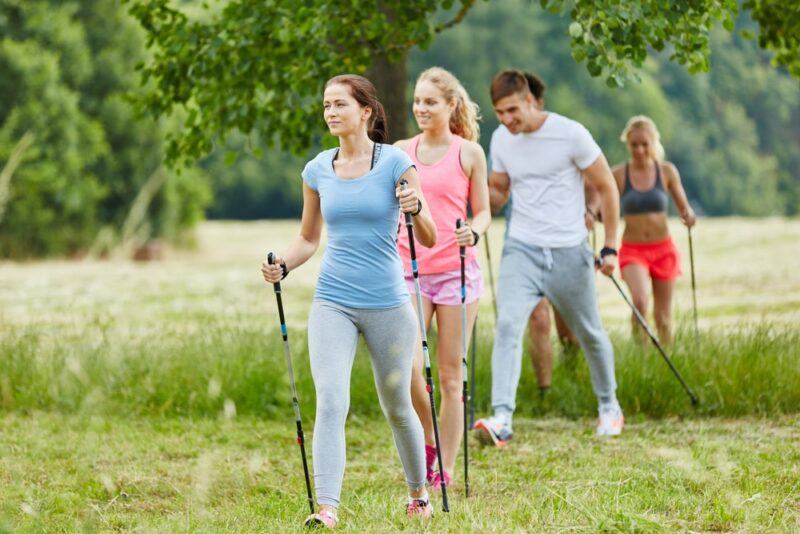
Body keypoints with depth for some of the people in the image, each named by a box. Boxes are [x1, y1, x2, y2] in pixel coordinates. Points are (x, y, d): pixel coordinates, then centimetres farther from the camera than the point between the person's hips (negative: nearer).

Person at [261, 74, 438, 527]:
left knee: (398, 407, 12)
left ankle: (419, 494, 34)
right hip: (333, 303, 2)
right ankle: (326, 508, -21)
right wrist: (283, 266, -3)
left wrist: (416, 208, -26)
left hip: (387, 303, -2)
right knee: (331, 401, -15)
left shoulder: (395, 162, -5)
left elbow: (429, 239, -5)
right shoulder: (318, 171, 5)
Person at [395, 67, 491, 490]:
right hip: (409, 270, 2)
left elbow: (483, 211, 7)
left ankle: (445, 471, 8)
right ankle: (427, 442, 11)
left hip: (456, 269, -2)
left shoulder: (469, 153, 4)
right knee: (408, 368, -15)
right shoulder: (401, 152, 9)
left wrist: (473, 232, -15)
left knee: (450, 375, 1)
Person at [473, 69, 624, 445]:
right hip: (521, 248, 2)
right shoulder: (501, 139, 3)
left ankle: (609, 407, 35)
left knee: (590, 334, 12)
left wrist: (610, 247, -6)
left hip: (568, 252, -2)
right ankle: (501, 419, -28)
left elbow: (607, 188, -3)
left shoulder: (570, 134, -11)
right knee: (508, 324, -19)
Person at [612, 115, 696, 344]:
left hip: (663, 250, 2)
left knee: (663, 317, 8)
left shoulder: (666, 171, -1)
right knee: (639, 301, -27)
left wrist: (688, 215, -19)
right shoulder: (618, 174, -5)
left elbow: (684, 207, 4)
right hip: (632, 250, -2)